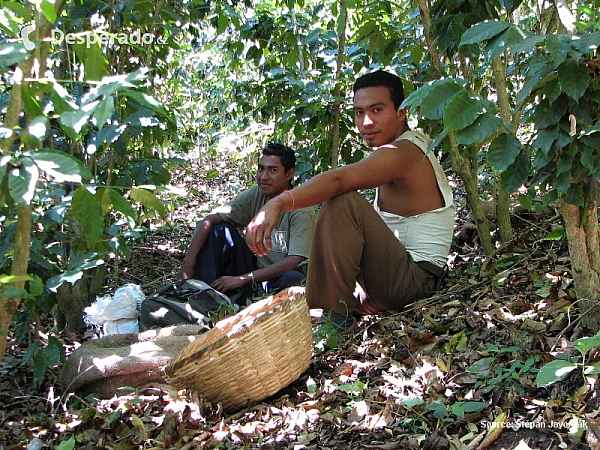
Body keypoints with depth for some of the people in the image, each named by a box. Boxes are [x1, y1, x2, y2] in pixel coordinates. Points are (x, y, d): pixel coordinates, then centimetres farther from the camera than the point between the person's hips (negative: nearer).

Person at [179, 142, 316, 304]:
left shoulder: (301, 210, -18)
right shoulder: (255, 195, -4)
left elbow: (295, 262, -27)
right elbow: (209, 221, -8)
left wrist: (242, 279, -28)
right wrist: (188, 263, -21)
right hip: (257, 269, 5)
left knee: (294, 279, -38)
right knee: (220, 231, -10)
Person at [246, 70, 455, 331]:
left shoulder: (402, 152, -17)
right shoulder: (415, 144, 16)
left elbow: (338, 180, -37)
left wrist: (278, 203, -51)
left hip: (412, 279, -11)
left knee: (343, 203, -30)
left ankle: (336, 315, -27)